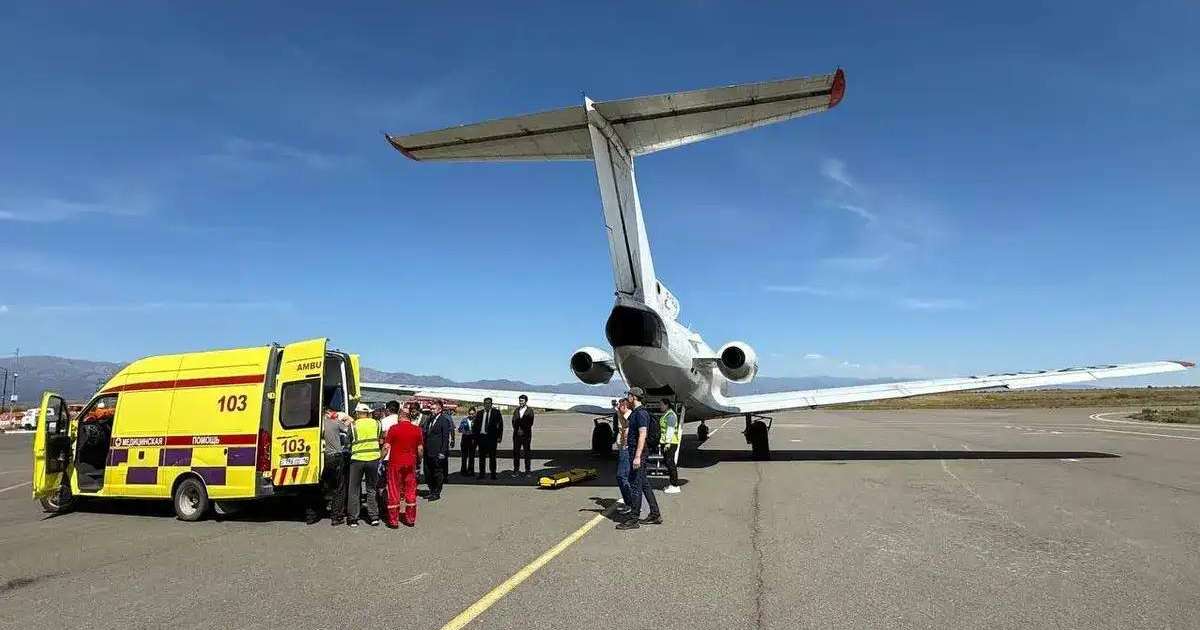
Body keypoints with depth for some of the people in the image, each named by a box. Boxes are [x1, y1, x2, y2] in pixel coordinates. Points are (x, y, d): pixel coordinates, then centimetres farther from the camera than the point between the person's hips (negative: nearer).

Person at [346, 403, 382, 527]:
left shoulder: (353, 425, -5)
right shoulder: (375, 423, 1)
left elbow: (348, 441, 2)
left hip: (357, 459, -2)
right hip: (373, 458, 2)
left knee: (353, 490, 10)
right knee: (371, 489, 14)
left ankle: (353, 519, 11)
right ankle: (374, 517, 12)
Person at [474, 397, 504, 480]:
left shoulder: (496, 412, 2)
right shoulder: (479, 413, 10)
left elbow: (500, 425, -1)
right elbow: (475, 426, 12)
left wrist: (499, 436, -7)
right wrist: (474, 437, 6)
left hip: (491, 437, -3)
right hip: (481, 437, 3)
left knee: (492, 457, 0)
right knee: (481, 457, 7)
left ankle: (493, 474, 6)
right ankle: (481, 474, 14)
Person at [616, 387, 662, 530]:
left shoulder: (641, 413, -16)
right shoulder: (635, 413, 16)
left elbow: (642, 435, -23)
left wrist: (637, 456, -26)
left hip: (639, 452, -10)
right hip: (635, 451, 10)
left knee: (635, 484, -5)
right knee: (644, 483, 14)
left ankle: (633, 519, 0)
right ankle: (655, 515, 21)